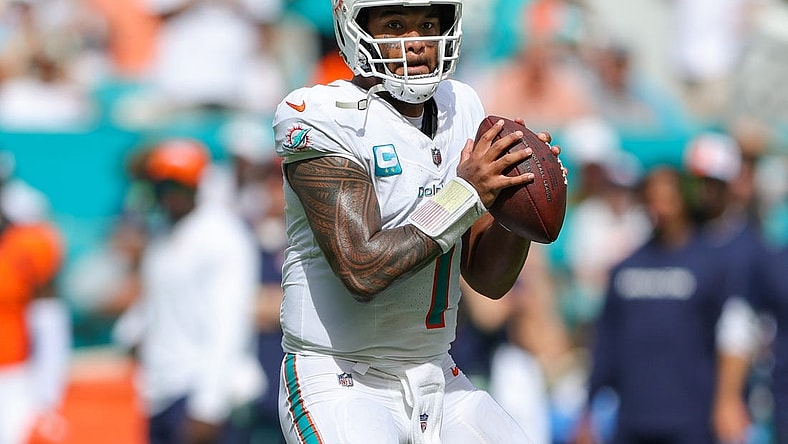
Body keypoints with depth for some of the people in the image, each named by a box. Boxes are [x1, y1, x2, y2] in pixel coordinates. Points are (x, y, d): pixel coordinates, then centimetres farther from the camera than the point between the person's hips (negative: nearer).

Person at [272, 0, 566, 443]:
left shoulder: (462, 110, 7)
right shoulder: (322, 119, -14)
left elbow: (489, 281, 9)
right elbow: (362, 271, -23)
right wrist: (463, 196, -21)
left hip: (437, 375, 7)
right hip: (340, 383, -7)